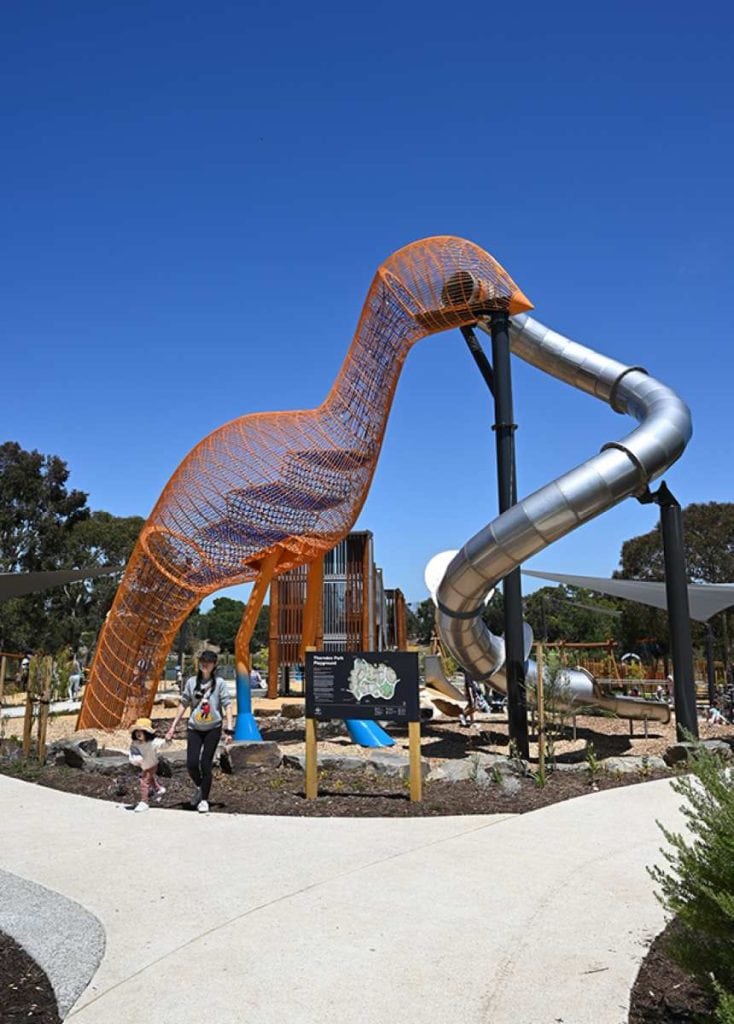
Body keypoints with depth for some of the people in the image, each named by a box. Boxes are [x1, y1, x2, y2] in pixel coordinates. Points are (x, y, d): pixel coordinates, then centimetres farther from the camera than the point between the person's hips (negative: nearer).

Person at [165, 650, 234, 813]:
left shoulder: (219, 683, -4)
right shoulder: (191, 682, 3)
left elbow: (227, 706, -7)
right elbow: (183, 705, 9)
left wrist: (229, 730, -15)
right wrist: (173, 727, 7)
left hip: (213, 728, -2)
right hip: (194, 728, 2)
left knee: (205, 764, -2)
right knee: (191, 764, -6)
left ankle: (204, 800, 15)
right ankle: (199, 787, 25)